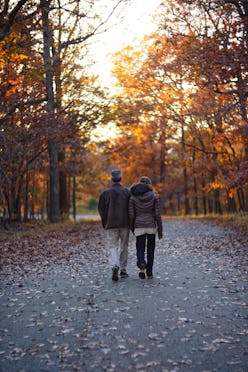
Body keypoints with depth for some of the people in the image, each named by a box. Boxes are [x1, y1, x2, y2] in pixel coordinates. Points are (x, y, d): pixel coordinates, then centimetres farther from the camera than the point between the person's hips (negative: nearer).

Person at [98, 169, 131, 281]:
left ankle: (115, 266, -23)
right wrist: (131, 223, 8)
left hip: (111, 224, -1)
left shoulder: (105, 193, 0)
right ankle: (123, 270, 19)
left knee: (113, 247, 1)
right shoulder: (127, 191, -1)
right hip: (125, 224, 1)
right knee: (124, 246, 13)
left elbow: (101, 209, 1)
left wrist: (105, 224, 9)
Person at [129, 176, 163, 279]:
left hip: (139, 226, 0)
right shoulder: (154, 196, -2)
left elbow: (131, 214, -3)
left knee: (140, 249, 5)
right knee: (150, 250, 13)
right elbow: (158, 214, -4)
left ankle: (141, 264, -25)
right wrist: (160, 230, 1)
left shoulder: (133, 197, -1)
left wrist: (132, 228, 9)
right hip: (151, 226, 1)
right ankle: (149, 273, 16)